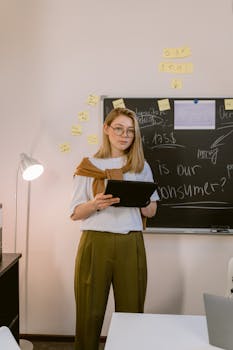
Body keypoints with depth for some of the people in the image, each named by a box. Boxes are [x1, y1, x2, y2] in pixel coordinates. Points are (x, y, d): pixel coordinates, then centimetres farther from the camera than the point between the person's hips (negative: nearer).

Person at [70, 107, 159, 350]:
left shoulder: (141, 166, 11)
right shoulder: (88, 166, 5)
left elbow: (151, 211, 13)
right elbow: (75, 213, 4)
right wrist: (95, 204, -17)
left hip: (130, 244, 2)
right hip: (95, 243, -1)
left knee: (131, 310, 4)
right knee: (90, 311, 2)